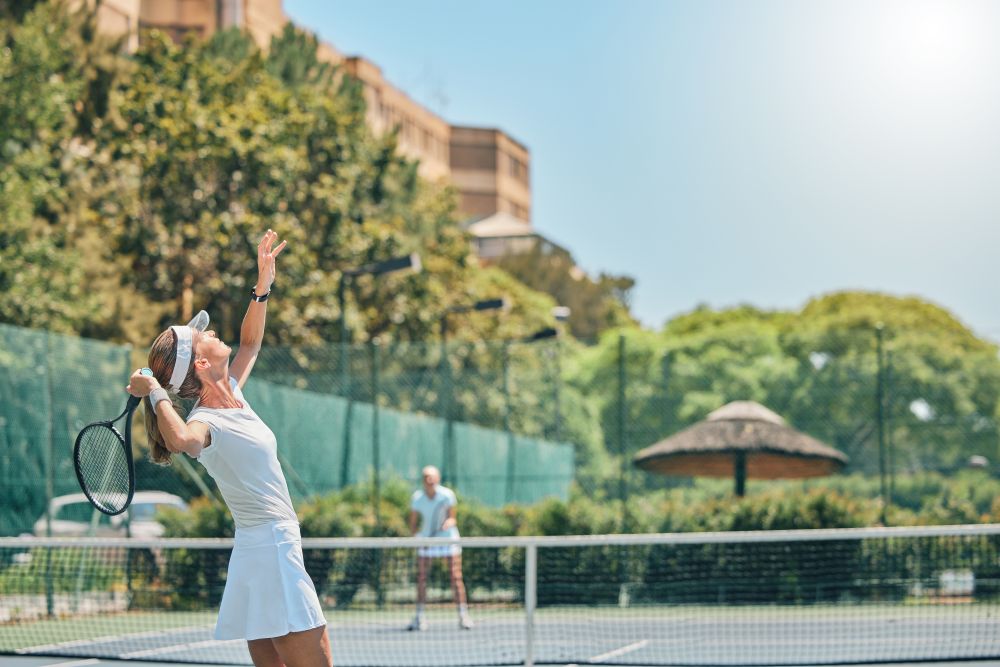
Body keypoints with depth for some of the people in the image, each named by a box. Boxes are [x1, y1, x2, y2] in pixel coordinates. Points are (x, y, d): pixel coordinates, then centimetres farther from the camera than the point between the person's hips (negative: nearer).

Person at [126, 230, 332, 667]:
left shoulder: (232, 394, 9)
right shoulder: (205, 423, -17)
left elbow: (250, 343, 27)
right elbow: (181, 440, -44)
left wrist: (264, 284, 18)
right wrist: (154, 393, -28)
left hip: (274, 546, 9)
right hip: (271, 552, -9)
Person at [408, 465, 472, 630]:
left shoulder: (447, 495, -14)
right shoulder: (417, 498, -9)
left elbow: (452, 519, -9)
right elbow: (413, 522, -3)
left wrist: (449, 522, -31)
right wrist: (415, 535, -21)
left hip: (448, 537, -2)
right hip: (426, 539, 2)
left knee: (456, 577, -9)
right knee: (421, 577, -4)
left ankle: (463, 616, -6)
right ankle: (419, 616, 5)